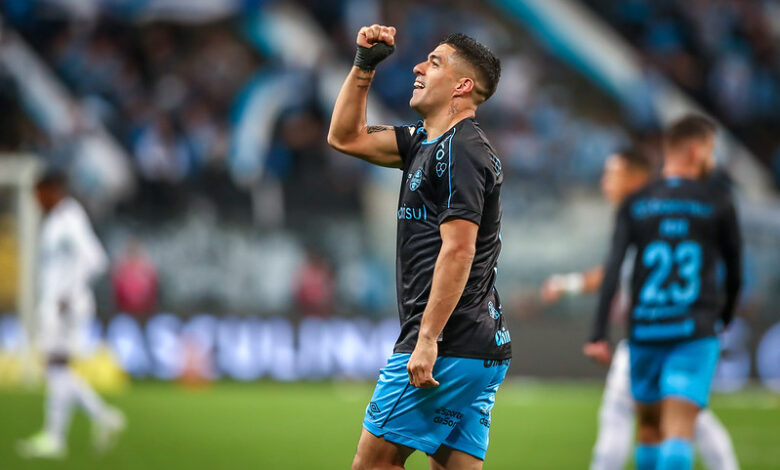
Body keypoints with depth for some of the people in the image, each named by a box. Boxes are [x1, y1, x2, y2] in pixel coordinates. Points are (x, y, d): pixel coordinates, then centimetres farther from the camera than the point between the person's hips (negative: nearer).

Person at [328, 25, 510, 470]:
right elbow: (347, 137, 28)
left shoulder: (459, 150, -11)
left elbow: (458, 250, -20)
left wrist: (427, 340, -24)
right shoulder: (428, 142, 18)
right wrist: (364, 65, 17)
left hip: (448, 347, -10)